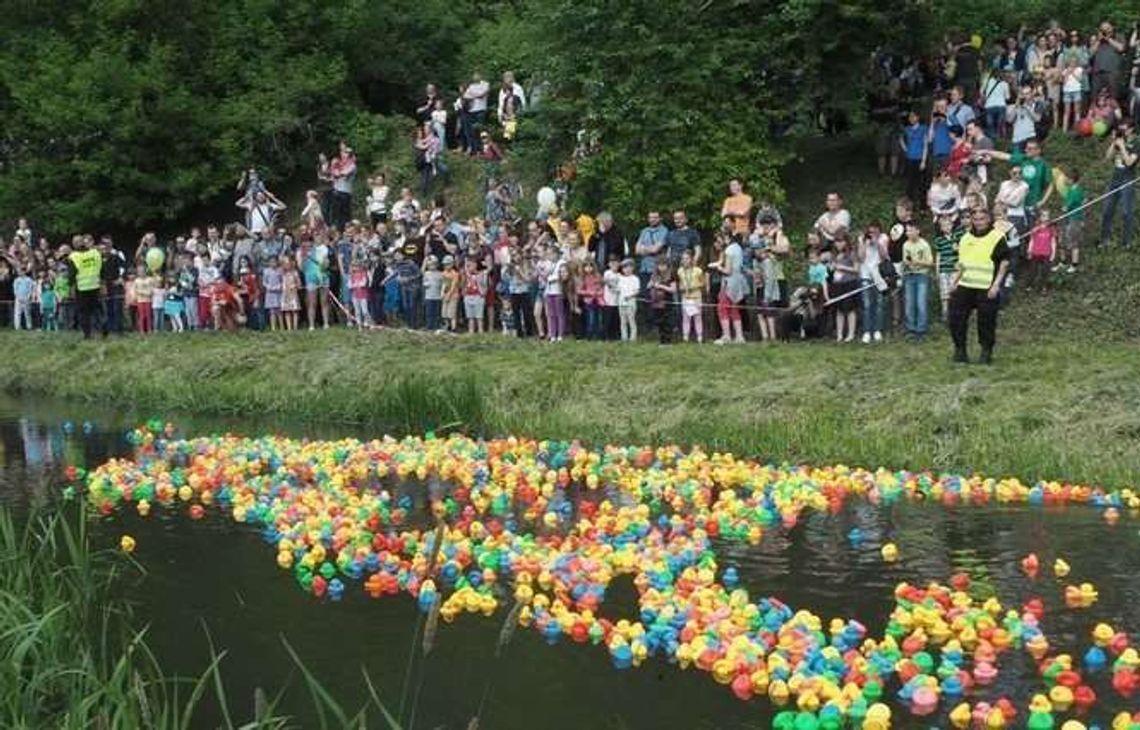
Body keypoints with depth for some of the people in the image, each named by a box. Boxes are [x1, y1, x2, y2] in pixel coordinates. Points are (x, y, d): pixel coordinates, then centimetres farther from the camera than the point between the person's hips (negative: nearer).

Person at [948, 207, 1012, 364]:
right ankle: (960, 350, 13)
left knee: (986, 322, -3)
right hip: (965, 286, 6)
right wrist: (954, 282, 15)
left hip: (986, 289, -5)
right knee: (956, 317, 2)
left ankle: (986, 352, 11)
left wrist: (996, 284, -13)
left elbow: (1004, 263, -6)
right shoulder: (965, 238, 15)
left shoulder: (997, 237, -4)